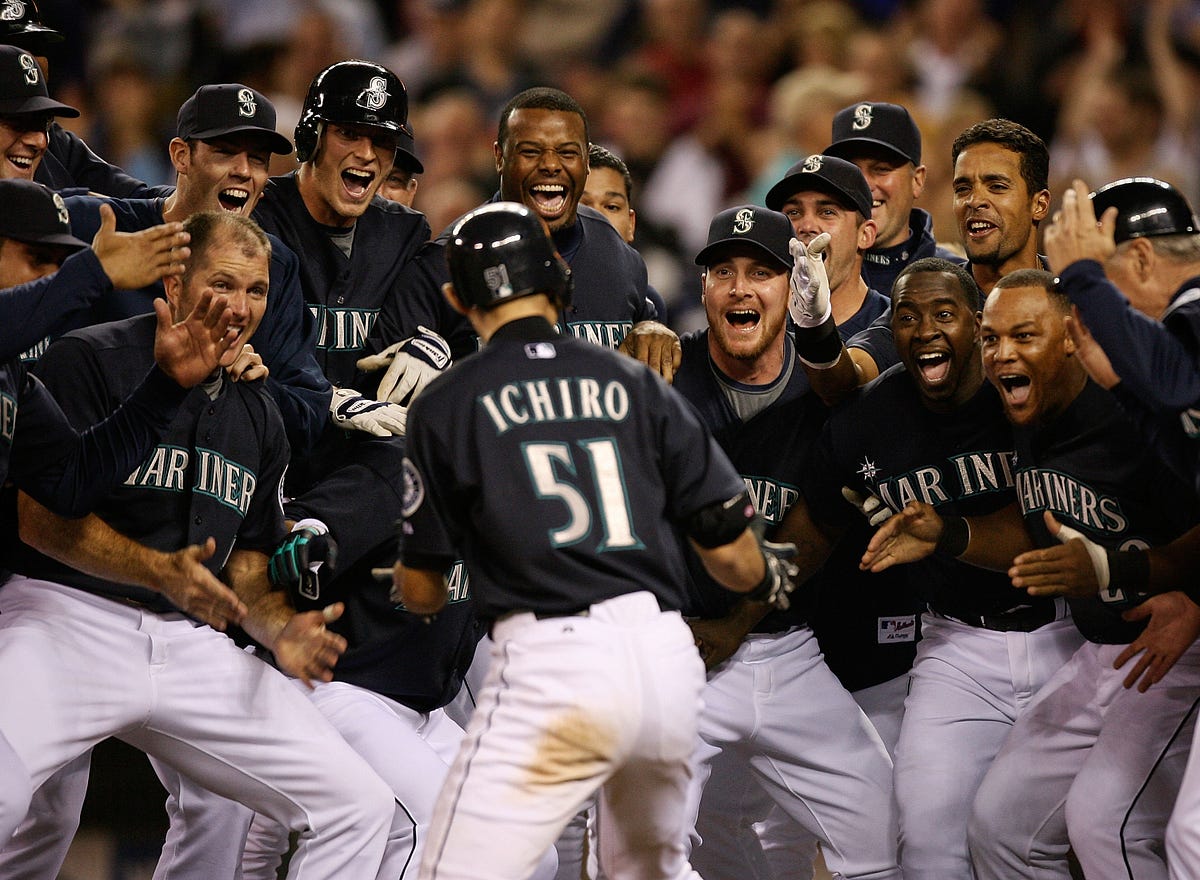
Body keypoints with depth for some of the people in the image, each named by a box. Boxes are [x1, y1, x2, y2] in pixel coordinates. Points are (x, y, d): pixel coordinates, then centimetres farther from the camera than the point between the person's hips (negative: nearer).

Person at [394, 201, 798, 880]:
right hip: (669, 660, 5)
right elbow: (731, 552, 11)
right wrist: (771, 578, 34)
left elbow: (420, 591, 10)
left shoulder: (447, 403, 5)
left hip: (553, 668, -5)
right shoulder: (636, 385, 13)